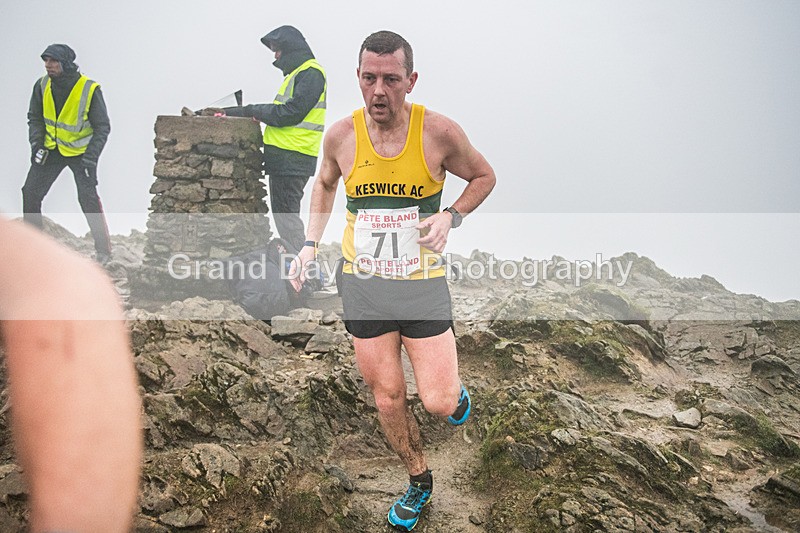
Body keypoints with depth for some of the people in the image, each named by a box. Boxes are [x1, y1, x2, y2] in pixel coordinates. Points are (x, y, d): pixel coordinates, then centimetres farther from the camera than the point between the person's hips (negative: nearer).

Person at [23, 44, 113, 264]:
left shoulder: (90, 89, -21)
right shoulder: (42, 85, -9)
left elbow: (102, 127, -15)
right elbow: (35, 118, 7)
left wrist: (91, 157, -22)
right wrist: (36, 143, -7)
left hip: (81, 150, -4)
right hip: (51, 149, 5)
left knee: (88, 198, -15)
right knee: (30, 192, 1)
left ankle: (103, 249, -1)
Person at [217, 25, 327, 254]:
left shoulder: (311, 73, -10)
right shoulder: (297, 73, 23)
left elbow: (290, 113, -19)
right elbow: (279, 111, 20)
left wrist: (253, 110, -9)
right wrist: (235, 112, 11)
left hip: (292, 158, -11)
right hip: (284, 157, 11)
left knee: (286, 214, -11)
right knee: (282, 212, 13)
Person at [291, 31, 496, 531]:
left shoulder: (439, 132, -15)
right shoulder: (341, 135, -7)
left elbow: (484, 176, 3)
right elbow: (325, 184, 16)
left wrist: (451, 216, -14)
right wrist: (311, 244, 7)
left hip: (423, 284, -2)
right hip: (363, 285, 2)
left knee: (438, 402, -5)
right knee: (387, 395, 10)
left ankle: (455, 389, 33)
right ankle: (419, 481, 33)